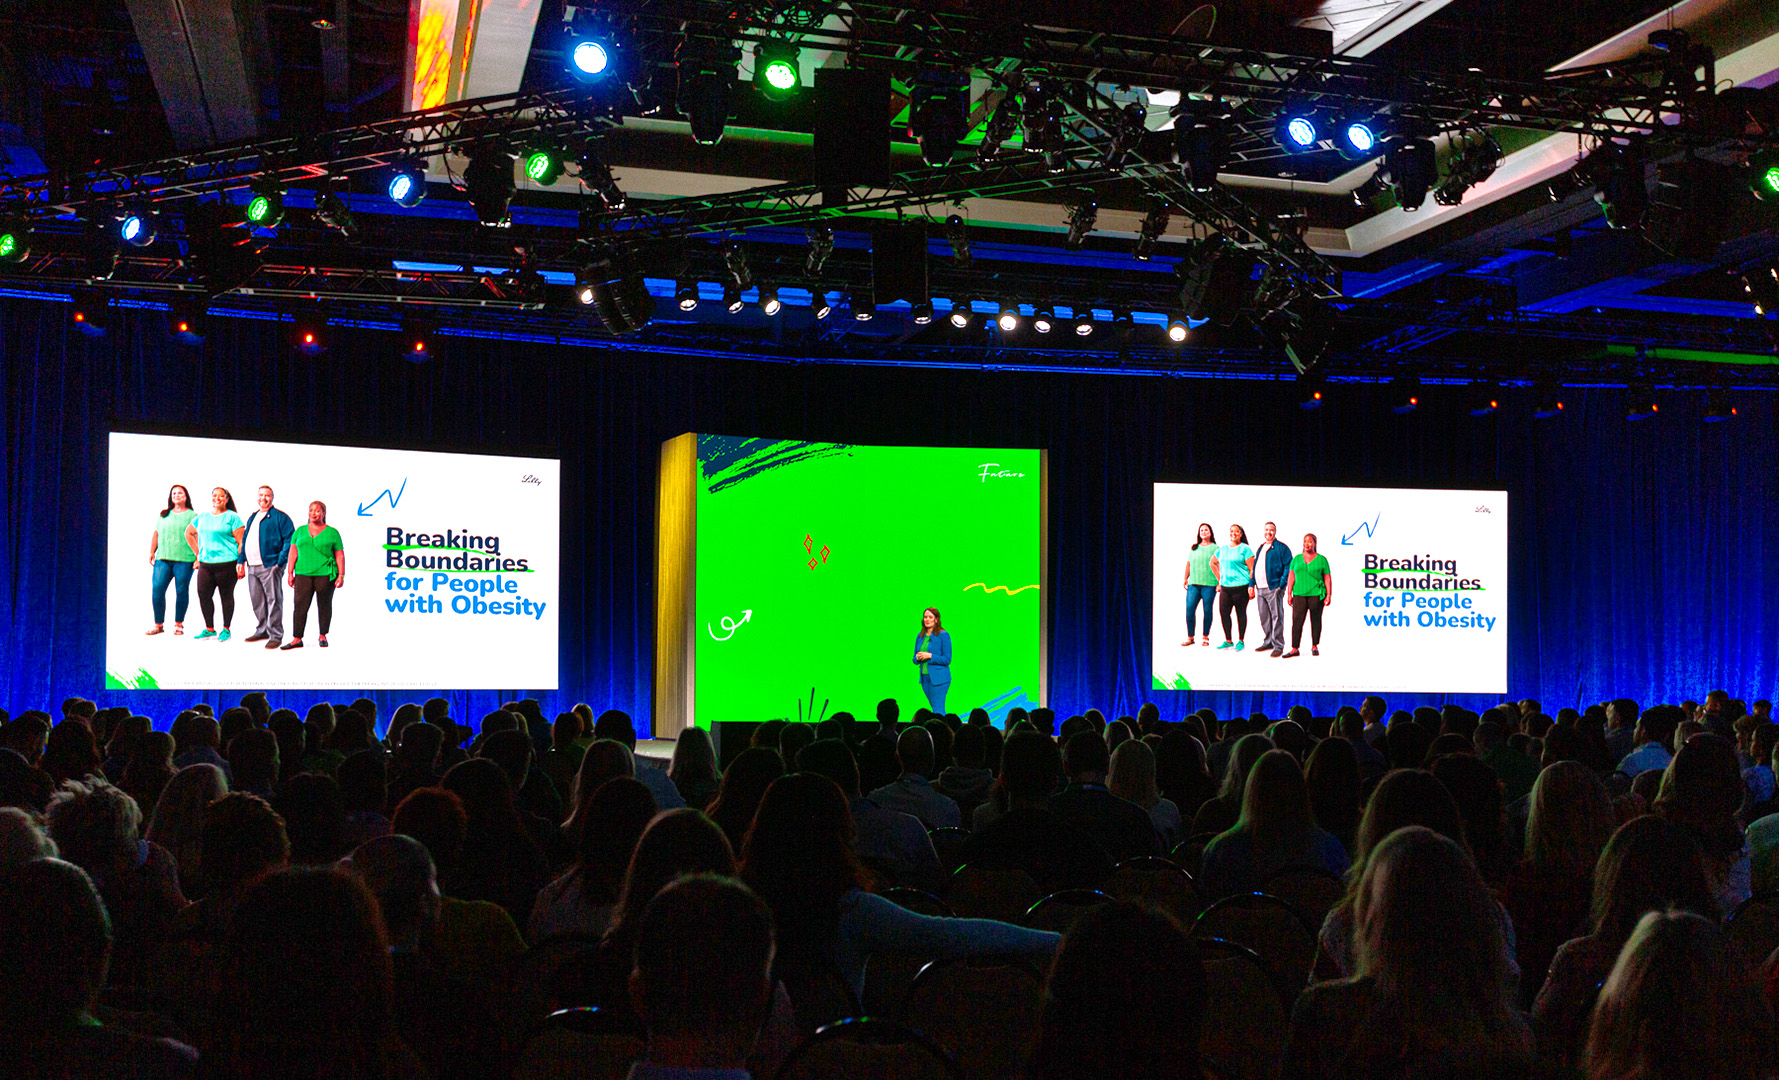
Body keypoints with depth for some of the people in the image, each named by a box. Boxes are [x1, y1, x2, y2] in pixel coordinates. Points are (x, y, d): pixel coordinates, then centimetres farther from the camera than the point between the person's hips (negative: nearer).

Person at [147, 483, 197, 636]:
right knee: (157, 589, -6)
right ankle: (158, 624, 3)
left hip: (184, 560, -3)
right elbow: (156, 534, 20)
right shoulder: (164, 515, 18)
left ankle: (178, 624, 11)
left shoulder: (193, 515, 6)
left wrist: (198, 556, -6)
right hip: (162, 558, 3)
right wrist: (151, 552, 11)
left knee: (181, 591, -2)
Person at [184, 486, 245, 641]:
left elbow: (241, 542, -6)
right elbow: (188, 533, 29)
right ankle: (209, 629, 13)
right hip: (205, 564, 5)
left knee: (226, 596, 1)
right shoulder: (202, 518, 14)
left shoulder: (232, 517, -2)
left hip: (227, 563, -5)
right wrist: (198, 554, 20)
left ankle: (226, 629, 10)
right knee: (203, 595, 2)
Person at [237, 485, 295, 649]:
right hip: (252, 566, 7)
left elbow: (290, 539, -9)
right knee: (256, 601, 12)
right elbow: (245, 540, 26)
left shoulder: (280, 517, -3)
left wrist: (280, 561, -14)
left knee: (273, 600, -6)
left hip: (270, 566, -7)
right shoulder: (252, 517, 19)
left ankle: (275, 635, -3)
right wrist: (241, 560, 16)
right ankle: (262, 631, 23)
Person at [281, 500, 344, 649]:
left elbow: (340, 556, 4)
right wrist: (290, 573, 4)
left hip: (325, 575, -2)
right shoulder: (300, 531, 13)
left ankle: (323, 636, 17)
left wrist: (341, 576, -3)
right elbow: (293, 552, 12)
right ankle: (297, 639, -2)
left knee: (324, 606, 4)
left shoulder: (332, 532, 5)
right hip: (303, 574, 2)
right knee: (300, 606, -4)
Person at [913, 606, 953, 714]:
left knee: (938, 711, -10)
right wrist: (917, 658, -5)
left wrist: (930, 656, -17)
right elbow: (915, 660, 18)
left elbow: (947, 659, -9)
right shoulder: (920, 636, 13)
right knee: (936, 709, 10)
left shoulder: (943, 635, -6)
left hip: (938, 679, -6)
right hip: (924, 677, 7)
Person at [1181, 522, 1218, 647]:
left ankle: (1206, 637, 10)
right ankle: (1190, 637, 2)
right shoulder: (1194, 548, 15)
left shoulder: (1215, 548, 3)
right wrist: (1185, 579, 15)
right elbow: (1188, 564, 19)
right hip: (1193, 583, 3)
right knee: (1189, 609, -5)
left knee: (1207, 610, -1)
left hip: (1209, 584, -3)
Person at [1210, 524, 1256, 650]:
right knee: (1223, 612, 2)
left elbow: (1252, 569, -6)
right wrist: (1220, 580, 22)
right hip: (1225, 587, 5)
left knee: (1241, 613, 2)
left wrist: (1251, 587, -13)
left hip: (1241, 586, -5)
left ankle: (1241, 641, 11)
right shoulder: (1222, 549, 14)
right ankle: (1228, 641, 12)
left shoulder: (1245, 549, -2)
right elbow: (1212, 563, 28)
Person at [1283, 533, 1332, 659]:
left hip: (1316, 595, -2)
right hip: (1299, 595, 2)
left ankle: (1315, 646, 18)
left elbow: (1327, 578, 3)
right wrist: (1289, 594, 6)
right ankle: (1295, 649, -6)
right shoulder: (1296, 559, 12)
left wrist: (1329, 595, -4)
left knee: (1315, 620, 5)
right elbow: (1291, 577, 12)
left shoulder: (1321, 559, 4)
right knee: (1297, 621, -6)